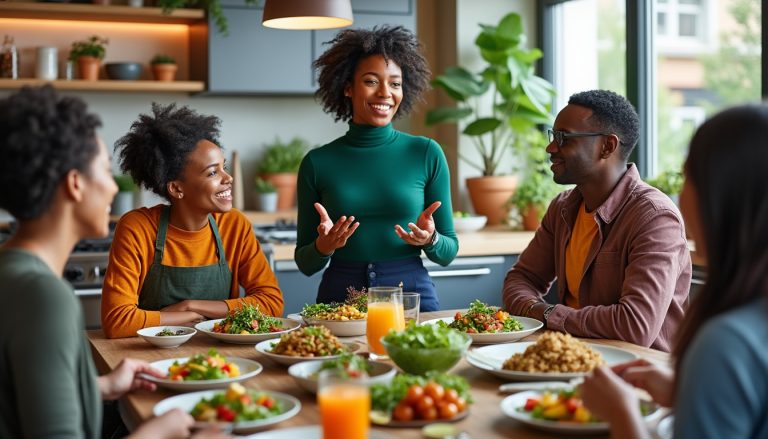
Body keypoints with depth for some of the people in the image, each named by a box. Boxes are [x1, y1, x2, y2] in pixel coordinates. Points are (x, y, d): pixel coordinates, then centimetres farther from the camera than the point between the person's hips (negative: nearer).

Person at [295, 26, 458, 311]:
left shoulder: (427, 154, 2)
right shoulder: (317, 163, 3)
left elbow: (448, 253, 8)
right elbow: (305, 264, 9)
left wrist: (430, 239, -13)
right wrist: (323, 247, -12)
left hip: (412, 292, 0)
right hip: (340, 295, 0)